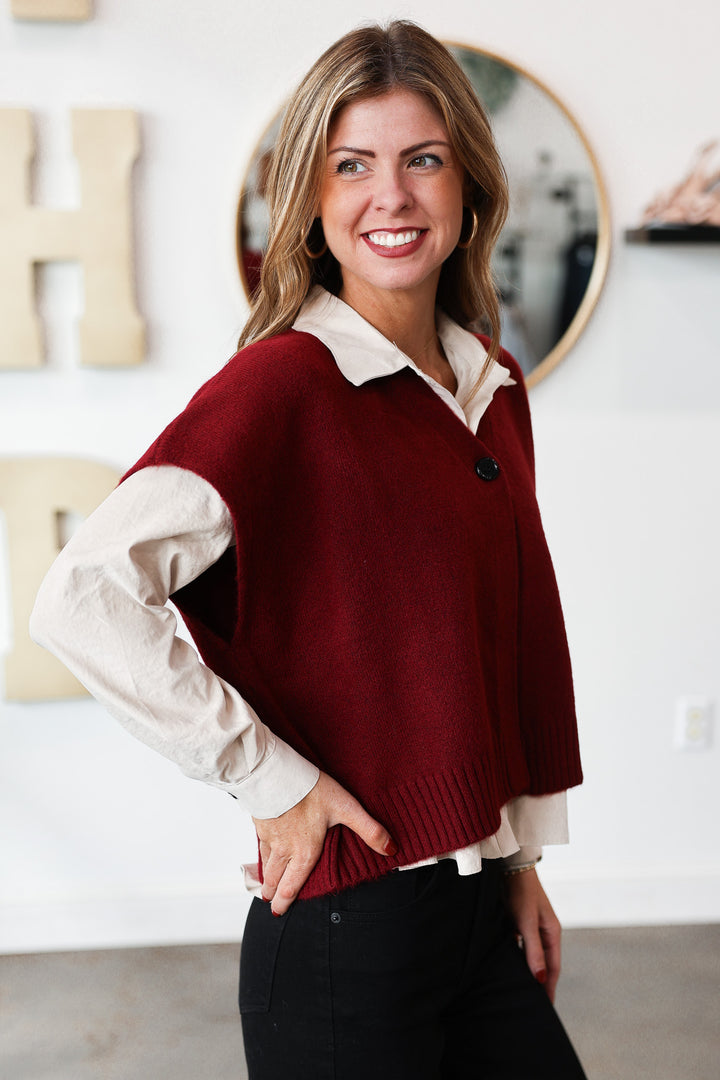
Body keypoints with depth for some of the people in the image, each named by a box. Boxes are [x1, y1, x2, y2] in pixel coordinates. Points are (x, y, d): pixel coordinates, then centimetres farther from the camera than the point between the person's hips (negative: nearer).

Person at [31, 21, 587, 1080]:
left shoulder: (493, 384, 5)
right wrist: (274, 782, -20)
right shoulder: (284, 383, -17)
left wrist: (523, 854, 13)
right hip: (349, 917, -6)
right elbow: (83, 598, -27)